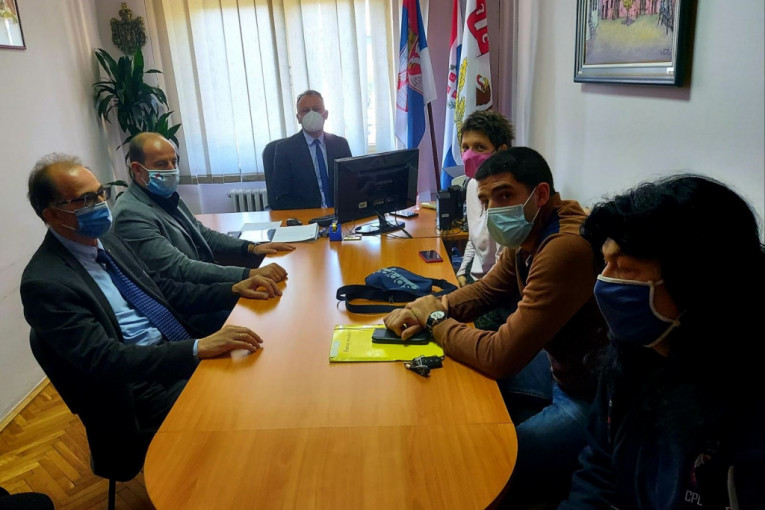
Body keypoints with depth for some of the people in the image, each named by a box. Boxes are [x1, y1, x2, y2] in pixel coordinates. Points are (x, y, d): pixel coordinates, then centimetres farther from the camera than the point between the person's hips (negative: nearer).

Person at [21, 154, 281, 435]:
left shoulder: (106, 238, 9)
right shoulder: (45, 283, -15)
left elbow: (162, 289, 14)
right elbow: (105, 361, -22)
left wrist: (233, 290, 0)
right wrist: (199, 348, -31)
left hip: (183, 349, 8)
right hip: (145, 384, -8)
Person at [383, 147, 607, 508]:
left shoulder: (565, 250, -32)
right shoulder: (527, 235, -2)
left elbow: (500, 356, -29)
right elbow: (484, 290, 14)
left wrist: (435, 319, -13)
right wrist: (437, 305, -7)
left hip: (592, 396, -9)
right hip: (560, 368, 9)